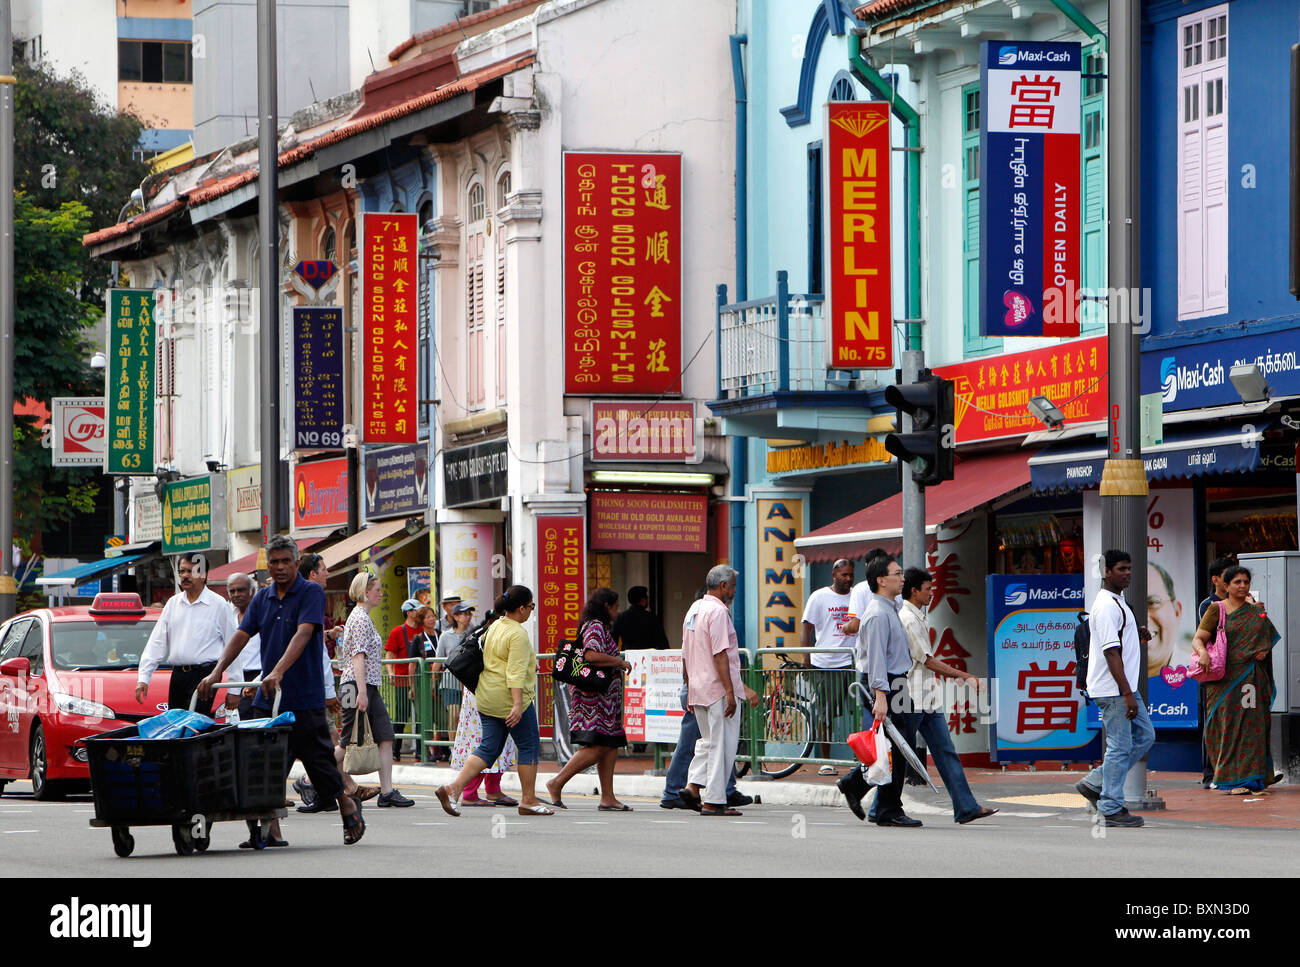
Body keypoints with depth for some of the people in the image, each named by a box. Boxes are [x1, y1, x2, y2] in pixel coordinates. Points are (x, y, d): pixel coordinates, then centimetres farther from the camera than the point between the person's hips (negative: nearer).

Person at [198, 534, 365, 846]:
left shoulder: (311, 593, -6)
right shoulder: (262, 599, 13)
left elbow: (303, 634, -20)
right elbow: (241, 636, 8)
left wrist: (279, 672, -33)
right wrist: (216, 672, -7)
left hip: (305, 698, -5)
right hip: (267, 698, 5)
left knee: (319, 759, 3)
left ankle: (348, 806, 26)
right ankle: (271, 830, 1)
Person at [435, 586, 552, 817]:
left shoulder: (493, 627, 13)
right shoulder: (518, 634, -15)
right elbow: (516, 673, -23)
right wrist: (518, 705, -27)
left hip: (486, 699, 8)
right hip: (510, 698, -8)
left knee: (489, 748, 8)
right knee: (529, 746, 5)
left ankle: (453, 787, -6)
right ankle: (528, 800, 8)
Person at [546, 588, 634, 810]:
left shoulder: (599, 627, 21)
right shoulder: (596, 627, -11)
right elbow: (591, 655, -25)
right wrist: (620, 662, -14)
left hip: (605, 698, 11)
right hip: (595, 697, -11)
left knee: (611, 746, 6)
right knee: (597, 747, -14)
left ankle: (608, 798, 3)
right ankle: (557, 783, -9)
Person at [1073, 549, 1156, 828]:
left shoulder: (1118, 602, 16)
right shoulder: (1107, 606, -17)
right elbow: (1111, 652, -22)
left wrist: (1136, 635, 10)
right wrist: (1127, 694, -24)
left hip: (1124, 687, 10)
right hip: (1113, 689, -10)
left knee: (1144, 735, 13)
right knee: (1120, 746, -6)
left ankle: (1095, 784, 16)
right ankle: (1111, 810, 1)